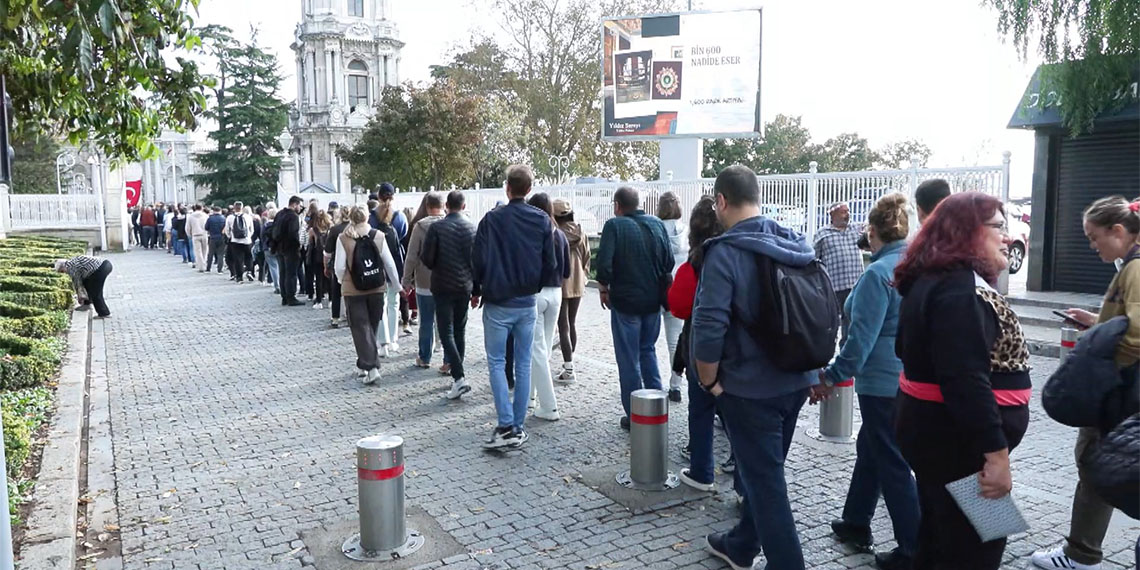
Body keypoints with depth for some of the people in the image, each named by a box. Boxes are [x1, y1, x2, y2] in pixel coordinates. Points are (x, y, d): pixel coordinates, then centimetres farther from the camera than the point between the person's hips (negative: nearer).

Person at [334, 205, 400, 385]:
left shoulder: (343, 238, -9)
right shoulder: (378, 236, -4)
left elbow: (340, 266, -8)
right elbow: (389, 263, -1)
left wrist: (342, 280, 13)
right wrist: (396, 283, 13)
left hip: (353, 290, -2)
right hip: (377, 288, 2)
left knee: (361, 328, 3)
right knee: (372, 326, 16)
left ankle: (371, 367, -7)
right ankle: (365, 362, 29)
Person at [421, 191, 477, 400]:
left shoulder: (436, 228, -9)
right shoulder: (472, 228, 2)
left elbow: (426, 257, -9)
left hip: (442, 286, -4)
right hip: (464, 287, 4)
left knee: (446, 332, -3)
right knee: (460, 331, 15)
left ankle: (459, 377, -14)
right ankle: (457, 374, 22)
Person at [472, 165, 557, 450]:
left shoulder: (492, 219, -10)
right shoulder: (543, 221, 1)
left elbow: (478, 259, -8)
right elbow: (550, 263, 3)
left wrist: (477, 290, 8)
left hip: (498, 302, -3)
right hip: (527, 303, 4)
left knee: (496, 362, 4)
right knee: (523, 364, 10)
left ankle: (506, 426, -5)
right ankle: (518, 428, 15)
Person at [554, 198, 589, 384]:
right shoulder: (581, 233, 1)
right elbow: (587, 257, 8)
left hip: (560, 284, -5)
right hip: (577, 284, 6)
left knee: (563, 326, -2)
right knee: (572, 323, 18)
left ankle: (569, 369, -5)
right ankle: (570, 360, 30)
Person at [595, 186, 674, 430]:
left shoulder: (614, 225, -12)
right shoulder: (656, 224, 2)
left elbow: (604, 264, -20)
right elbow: (669, 262, 5)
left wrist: (604, 289, -4)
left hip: (625, 301, -5)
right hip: (653, 301, 5)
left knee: (629, 359, 5)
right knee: (648, 350, 22)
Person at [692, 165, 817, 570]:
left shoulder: (725, 252, -18)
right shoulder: (797, 243, 3)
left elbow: (708, 330, -24)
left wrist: (709, 382, -8)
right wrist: (812, 370, 17)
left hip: (749, 387, -7)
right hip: (797, 381, 8)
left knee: (765, 481, 5)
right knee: (765, 470, 22)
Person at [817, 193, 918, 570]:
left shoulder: (878, 273, -19)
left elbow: (862, 336, -22)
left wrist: (833, 376, -14)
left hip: (883, 382, -9)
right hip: (911, 379, 9)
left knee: (892, 464, 2)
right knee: (869, 448, 21)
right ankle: (856, 523, 34)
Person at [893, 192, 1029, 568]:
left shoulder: (935, 280, 11)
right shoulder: (959, 289, -22)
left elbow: (910, 349, 22)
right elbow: (965, 380, -30)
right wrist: (995, 452, -28)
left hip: (936, 430, 10)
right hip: (957, 439, -10)